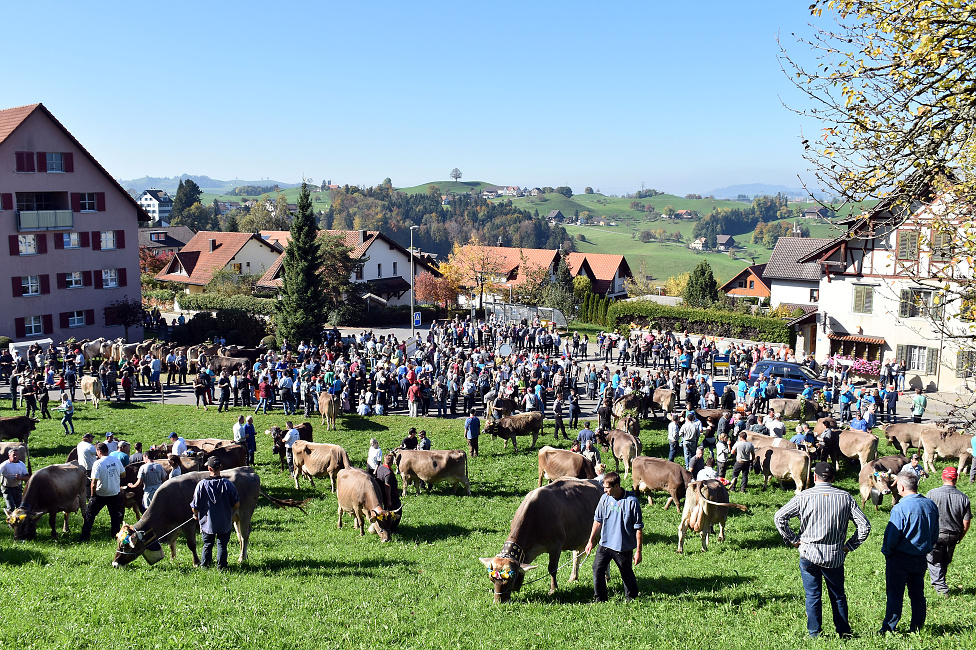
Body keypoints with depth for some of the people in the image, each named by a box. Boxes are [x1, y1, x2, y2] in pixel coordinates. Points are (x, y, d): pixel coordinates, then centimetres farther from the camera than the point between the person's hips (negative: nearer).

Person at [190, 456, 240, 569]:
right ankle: (221, 566, 16)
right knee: (222, 545, 12)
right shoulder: (228, 484, -12)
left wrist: (196, 515, 15)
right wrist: (232, 514, 12)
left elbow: (194, 507, -6)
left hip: (207, 522, 0)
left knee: (207, 545, 19)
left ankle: (205, 565, 29)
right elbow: (236, 504, -8)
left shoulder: (201, 485, -12)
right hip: (225, 524, 0)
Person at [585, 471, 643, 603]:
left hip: (624, 547, -4)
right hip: (604, 544, 4)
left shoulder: (631, 501, -15)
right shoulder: (604, 498, -2)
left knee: (627, 573, 11)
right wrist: (591, 540, 14)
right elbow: (598, 520, 12)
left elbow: (639, 528, -10)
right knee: (597, 569, 0)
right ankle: (599, 599, 15)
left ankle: (631, 599, 32)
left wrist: (638, 551, -10)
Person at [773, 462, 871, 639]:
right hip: (835, 556, 2)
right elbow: (865, 525, -3)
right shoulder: (846, 497, -1)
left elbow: (779, 517, -11)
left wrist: (793, 539, -1)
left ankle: (814, 633, 13)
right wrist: (849, 546, 5)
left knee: (813, 596, 9)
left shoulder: (803, 497, -6)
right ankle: (844, 632, 25)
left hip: (809, 554, -2)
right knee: (838, 596, 18)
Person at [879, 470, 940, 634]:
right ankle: (917, 628, 21)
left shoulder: (901, 508, -20)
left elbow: (892, 535, -17)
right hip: (921, 559, 6)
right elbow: (935, 535, 11)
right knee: (918, 594, 15)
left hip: (900, 558, -6)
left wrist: (886, 552, -1)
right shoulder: (931, 505, 0)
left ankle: (888, 629, 5)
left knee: (895, 595, 1)